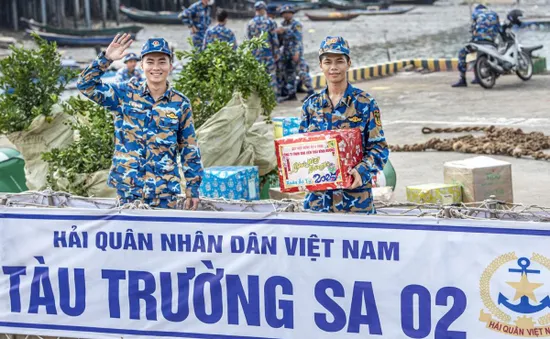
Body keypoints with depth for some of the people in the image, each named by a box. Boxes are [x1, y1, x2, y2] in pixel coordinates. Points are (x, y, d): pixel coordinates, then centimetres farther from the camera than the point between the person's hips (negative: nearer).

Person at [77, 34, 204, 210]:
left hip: (165, 190, 0)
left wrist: (193, 188, 3)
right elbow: (86, 86, -3)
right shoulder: (125, 94, 2)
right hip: (128, 186, 0)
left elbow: (190, 150, 7)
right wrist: (106, 58, -15)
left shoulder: (180, 103, 3)